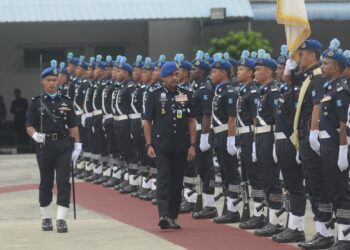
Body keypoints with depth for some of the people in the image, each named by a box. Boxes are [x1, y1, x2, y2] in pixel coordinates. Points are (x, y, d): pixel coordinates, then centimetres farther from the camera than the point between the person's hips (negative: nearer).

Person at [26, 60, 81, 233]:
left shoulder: (66, 102, 8)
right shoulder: (36, 103, 3)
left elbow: (73, 126, 9)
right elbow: (29, 126, -1)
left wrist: (77, 146, 2)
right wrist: (35, 135, -22)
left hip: (63, 146, 1)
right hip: (44, 146, -1)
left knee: (63, 182, -8)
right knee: (46, 183, 8)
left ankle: (61, 219, -9)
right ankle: (46, 218, 20)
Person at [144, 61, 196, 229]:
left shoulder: (186, 94, 7)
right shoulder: (154, 94, -1)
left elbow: (191, 121, 8)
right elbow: (147, 121, 0)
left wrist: (192, 145, 2)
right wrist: (149, 145, -7)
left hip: (181, 146, 3)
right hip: (161, 145, -3)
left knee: (177, 181, 8)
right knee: (163, 179, -12)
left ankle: (173, 217, 17)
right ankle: (163, 216, -21)